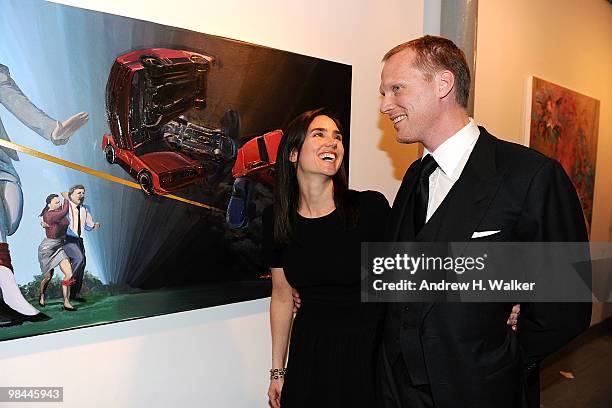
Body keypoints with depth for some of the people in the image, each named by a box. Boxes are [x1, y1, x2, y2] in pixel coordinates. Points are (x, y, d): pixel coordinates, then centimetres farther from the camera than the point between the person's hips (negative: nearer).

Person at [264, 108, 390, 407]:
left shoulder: (371, 207, -15)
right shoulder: (275, 218, -5)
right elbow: (282, 296, 5)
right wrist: (277, 371, 10)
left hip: (368, 349, -2)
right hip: (309, 352, 3)